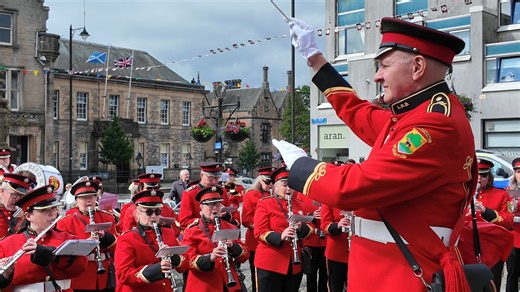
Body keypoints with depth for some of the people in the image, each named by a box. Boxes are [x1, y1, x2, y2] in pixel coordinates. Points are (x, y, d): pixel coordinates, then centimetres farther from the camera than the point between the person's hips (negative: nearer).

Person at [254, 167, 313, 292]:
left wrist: (301, 227, -15)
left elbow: (308, 230, 8)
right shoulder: (264, 204, -4)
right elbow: (259, 232, -11)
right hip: (270, 262, -5)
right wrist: (280, 236, -27)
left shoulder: (299, 205, 11)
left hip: (294, 262, 5)